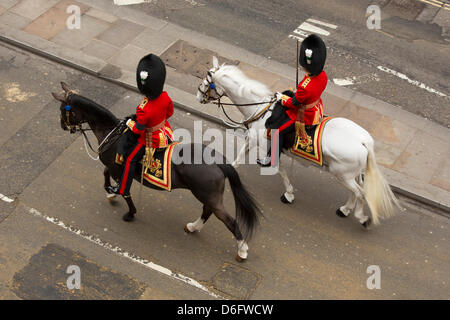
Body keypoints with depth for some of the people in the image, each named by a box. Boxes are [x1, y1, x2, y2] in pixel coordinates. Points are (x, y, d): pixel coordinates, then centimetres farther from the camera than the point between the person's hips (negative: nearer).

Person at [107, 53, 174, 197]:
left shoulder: (144, 111, -39)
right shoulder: (165, 97, -21)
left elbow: (137, 129, -23)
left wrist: (129, 123, -3)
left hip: (151, 139, -5)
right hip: (164, 130, 5)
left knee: (131, 159, 12)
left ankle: (123, 190, 25)